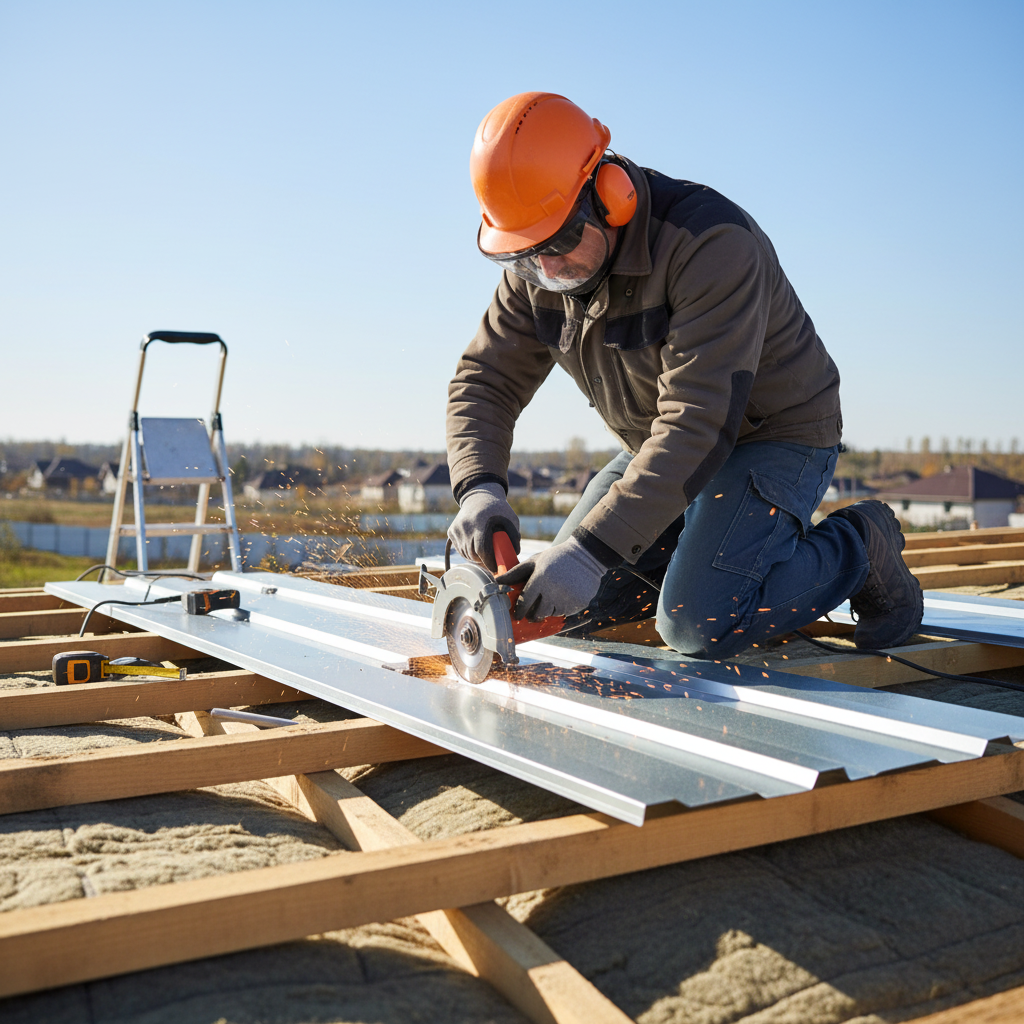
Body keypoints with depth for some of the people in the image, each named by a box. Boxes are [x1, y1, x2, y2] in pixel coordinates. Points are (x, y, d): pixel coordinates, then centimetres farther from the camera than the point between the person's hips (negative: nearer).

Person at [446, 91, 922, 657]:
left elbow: (699, 422, -37)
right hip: (659, 450, 7)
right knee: (563, 605, 4)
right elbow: (485, 380, -5)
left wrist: (594, 548, -41)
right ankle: (720, 557, 19)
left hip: (772, 436, -7)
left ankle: (859, 548, 2)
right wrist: (479, 488, -26)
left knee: (697, 625, -23)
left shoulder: (711, 244, -32)